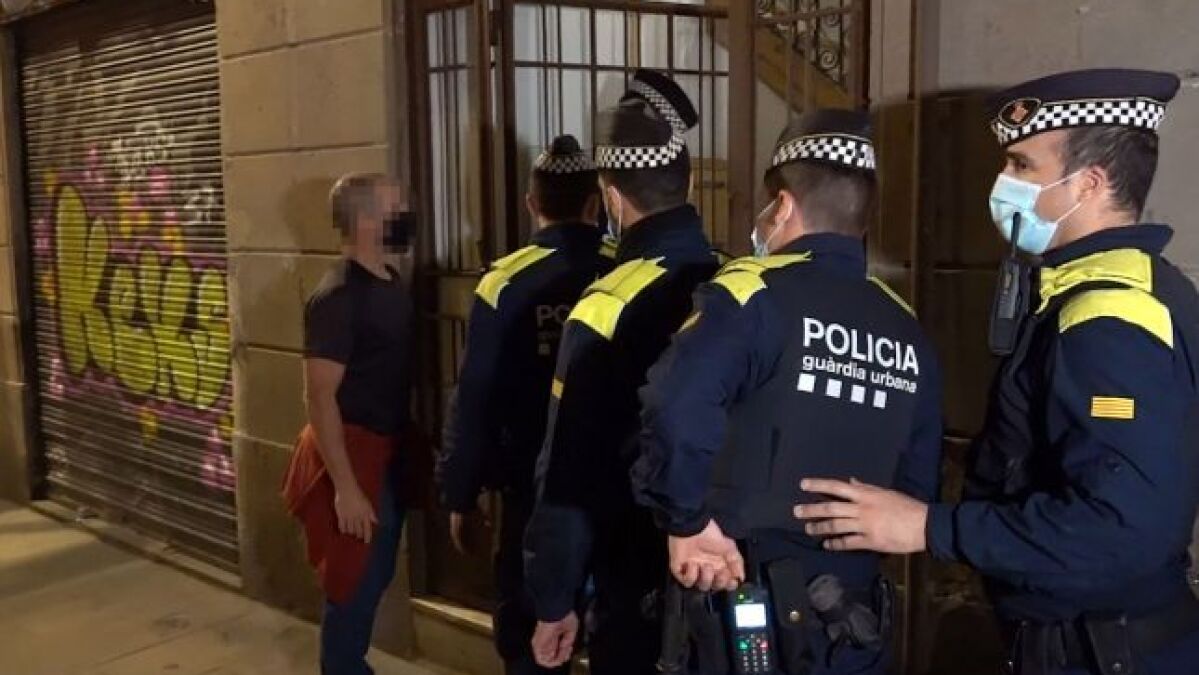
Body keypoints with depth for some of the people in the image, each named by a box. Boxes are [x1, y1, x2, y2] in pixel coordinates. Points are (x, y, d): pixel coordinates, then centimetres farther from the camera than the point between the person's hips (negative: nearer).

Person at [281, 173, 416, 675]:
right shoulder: (337, 297, -20)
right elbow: (319, 397, -21)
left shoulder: (392, 281, 6)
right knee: (354, 581, 4)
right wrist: (345, 487, -22)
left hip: (387, 451, 9)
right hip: (353, 453, -8)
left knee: (378, 573, 20)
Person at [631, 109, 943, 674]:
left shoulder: (755, 293, -14)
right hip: (856, 618, 5)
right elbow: (917, 488, 7)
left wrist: (687, 521, -20)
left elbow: (678, 404, -32)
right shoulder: (908, 333, 4)